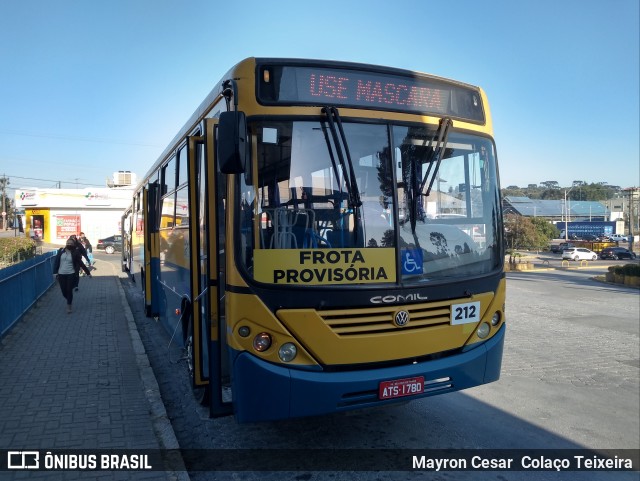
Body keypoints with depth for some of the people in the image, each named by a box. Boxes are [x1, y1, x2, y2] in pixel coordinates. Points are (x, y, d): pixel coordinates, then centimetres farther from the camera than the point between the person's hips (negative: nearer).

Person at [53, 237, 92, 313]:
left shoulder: (75, 253, -3)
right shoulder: (61, 251, 2)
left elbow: (81, 263, 1)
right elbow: (56, 261, 4)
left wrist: (88, 272, 2)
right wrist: (55, 272, -2)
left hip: (71, 274, -2)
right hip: (61, 274, 2)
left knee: (69, 291, -2)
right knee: (64, 291, 4)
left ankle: (69, 307, 12)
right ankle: (69, 300, 35)